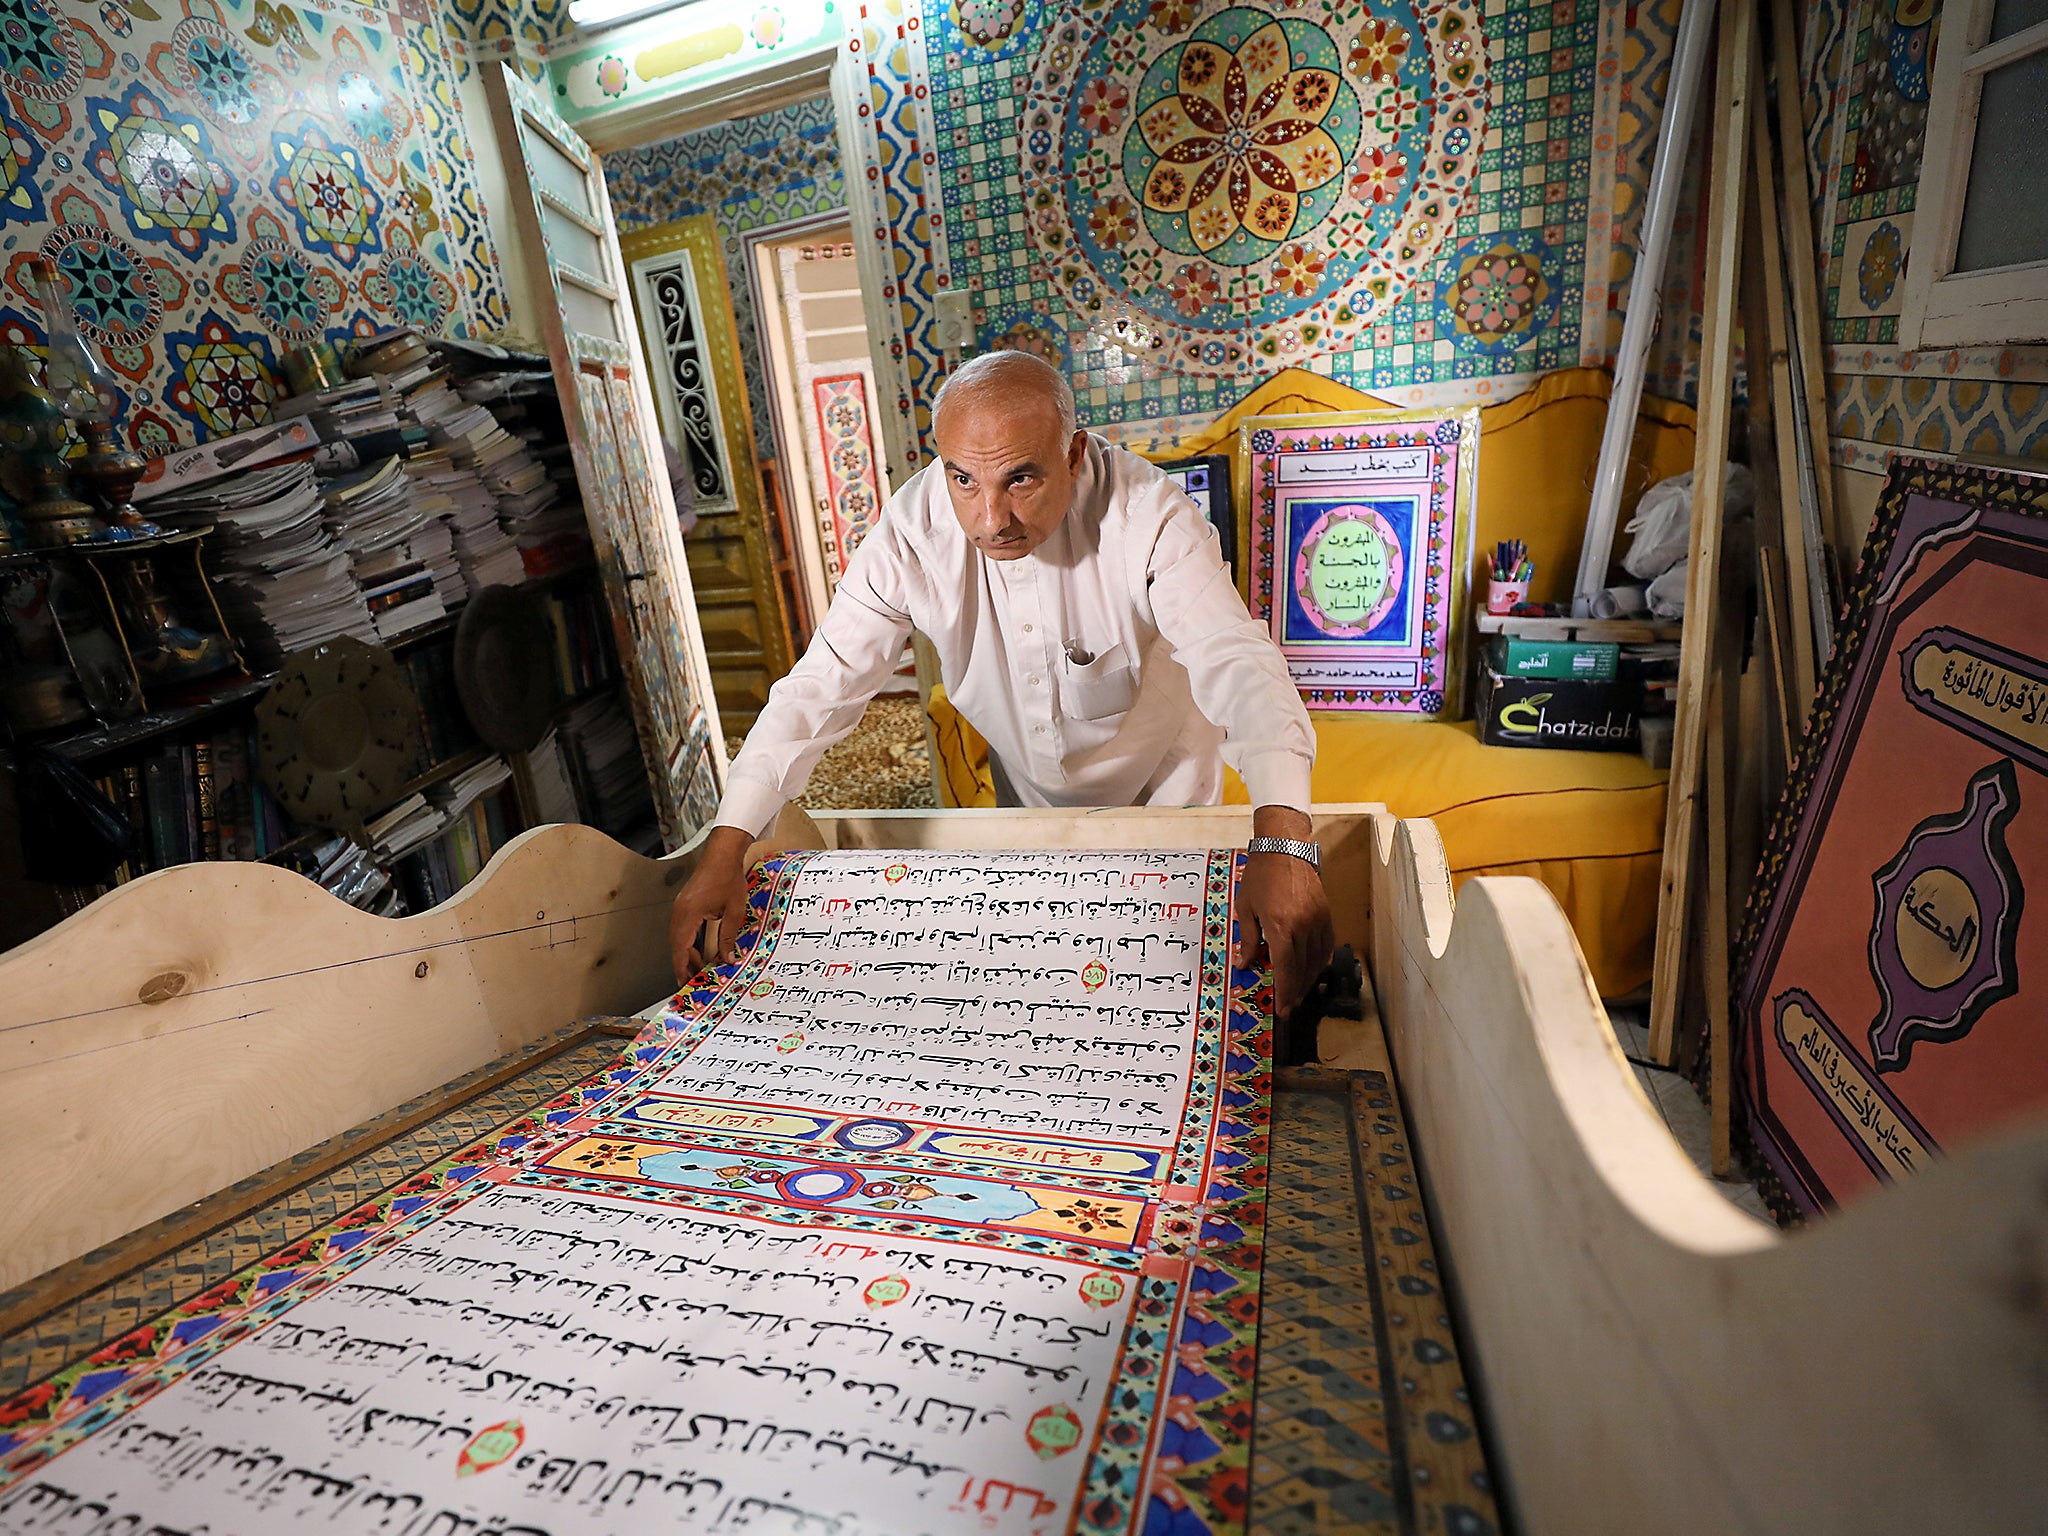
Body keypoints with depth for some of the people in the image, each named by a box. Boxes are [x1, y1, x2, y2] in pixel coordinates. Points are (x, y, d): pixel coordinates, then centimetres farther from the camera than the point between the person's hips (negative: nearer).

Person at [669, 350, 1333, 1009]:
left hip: (1165, 802, -2)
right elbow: (821, 686, -22)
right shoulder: (911, 531, -25)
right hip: (1028, 808, 3)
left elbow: (1238, 664, -42)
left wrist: (1280, 840, -59)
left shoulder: (1147, 515, -32)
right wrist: (724, 848, -29)